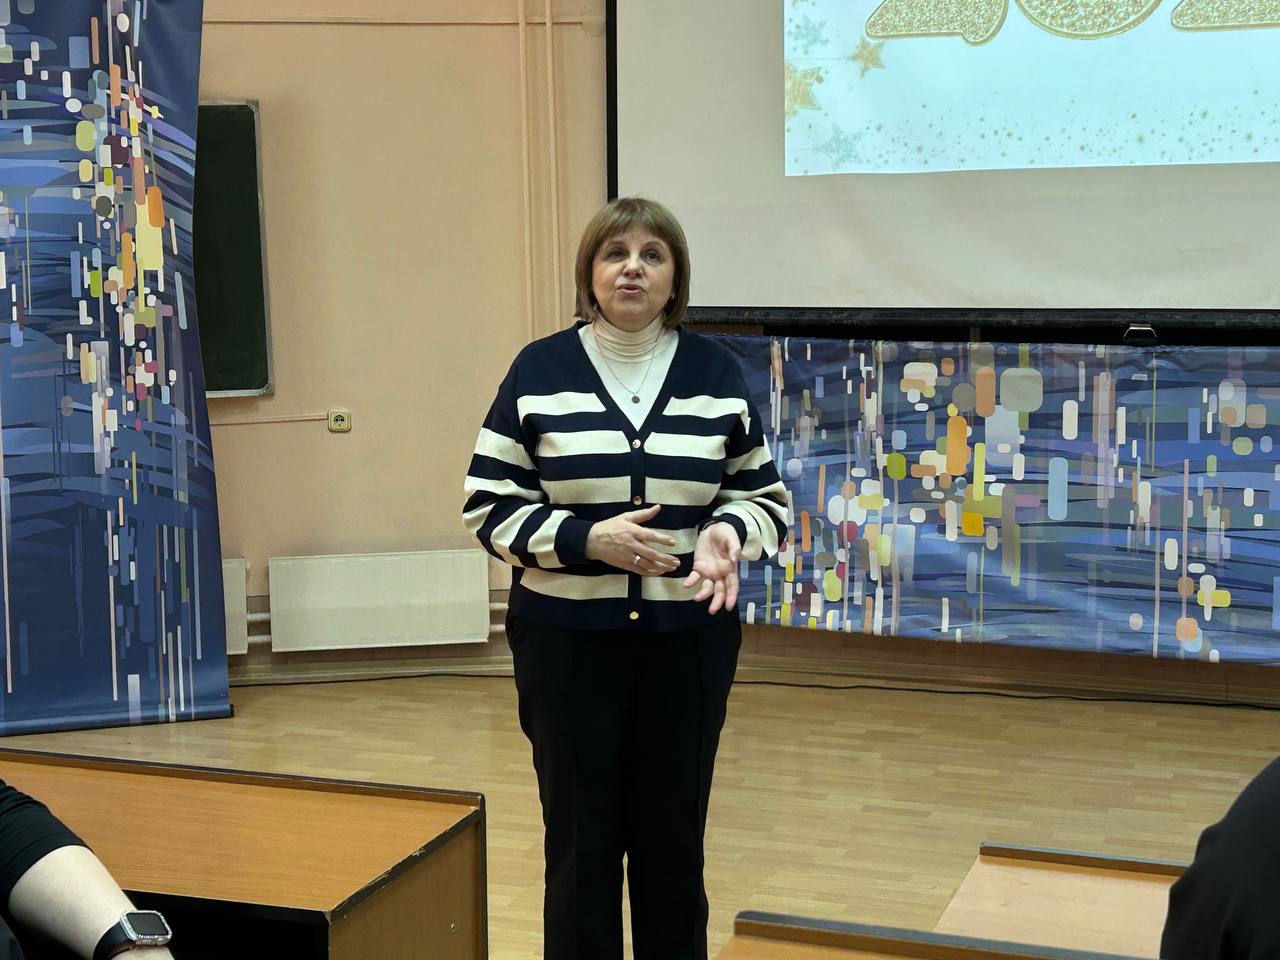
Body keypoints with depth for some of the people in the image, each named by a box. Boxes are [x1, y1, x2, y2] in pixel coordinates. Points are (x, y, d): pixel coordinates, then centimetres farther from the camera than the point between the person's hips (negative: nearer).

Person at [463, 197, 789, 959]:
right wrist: (587, 539, -17)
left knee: (672, 836, 10)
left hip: (687, 638, 2)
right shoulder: (539, 371, -2)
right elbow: (490, 507, -2)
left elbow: (767, 500, 8)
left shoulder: (718, 374, 3)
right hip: (567, 638, -1)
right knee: (581, 838, 5)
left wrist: (726, 534, -14)